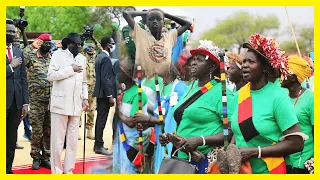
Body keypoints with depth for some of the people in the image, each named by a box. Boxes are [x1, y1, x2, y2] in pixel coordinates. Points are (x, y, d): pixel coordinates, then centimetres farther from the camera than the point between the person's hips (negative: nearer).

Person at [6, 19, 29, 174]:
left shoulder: (19, 52, 14)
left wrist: (25, 102, 8)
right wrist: (11, 66, -9)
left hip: (17, 101, 5)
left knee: (12, 137, 9)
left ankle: (8, 168, 17)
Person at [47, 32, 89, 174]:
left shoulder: (82, 58, 16)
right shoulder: (58, 55, 1)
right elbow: (50, 75, -10)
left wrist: (85, 98, 9)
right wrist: (70, 70, -11)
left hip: (76, 105, 4)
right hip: (60, 103, -4)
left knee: (73, 140, 5)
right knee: (57, 139, -2)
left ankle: (69, 170, 13)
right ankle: (56, 171, 7)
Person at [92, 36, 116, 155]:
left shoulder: (100, 57, 15)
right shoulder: (106, 58, -16)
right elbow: (105, 79, -21)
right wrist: (110, 96, -19)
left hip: (100, 93, 10)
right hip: (104, 93, -10)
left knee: (100, 119, 14)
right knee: (102, 120, -5)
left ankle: (97, 144, 22)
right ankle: (99, 146, -1)